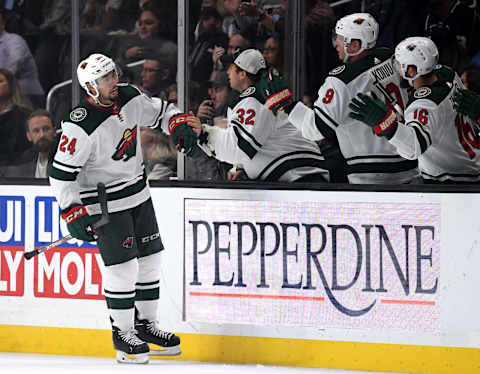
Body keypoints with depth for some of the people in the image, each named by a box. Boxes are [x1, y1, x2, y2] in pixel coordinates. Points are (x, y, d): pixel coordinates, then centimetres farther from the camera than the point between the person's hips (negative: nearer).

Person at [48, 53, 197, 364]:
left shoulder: (130, 97, -4)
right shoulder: (81, 126, -25)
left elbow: (160, 111, 15)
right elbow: (61, 173, -20)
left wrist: (180, 126, -4)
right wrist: (73, 213, -24)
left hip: (138, 194, 7)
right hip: (104, 203, -7)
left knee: (150, 259, 11)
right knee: (123, 267, -8)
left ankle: (146, 325, 26)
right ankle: (123, 334, 7)